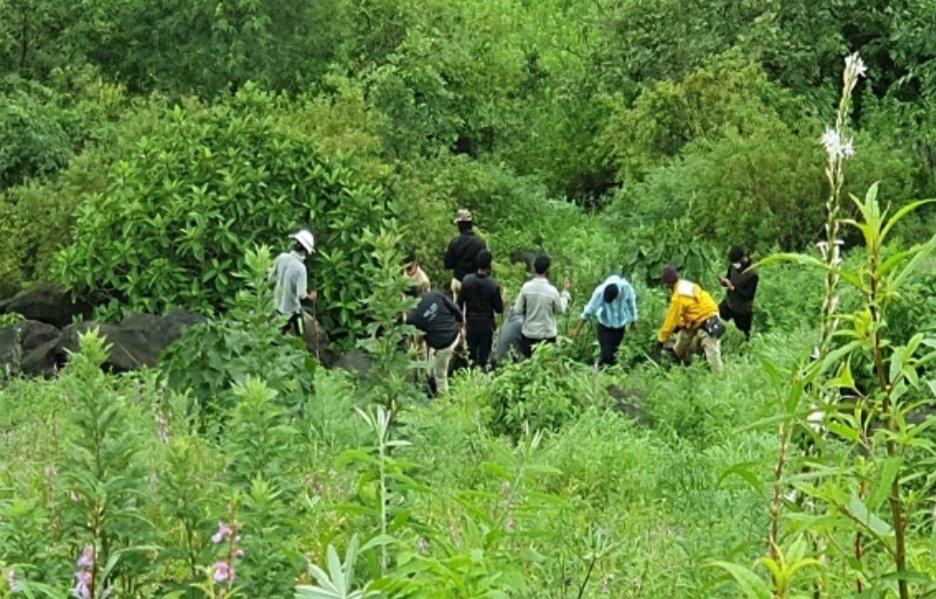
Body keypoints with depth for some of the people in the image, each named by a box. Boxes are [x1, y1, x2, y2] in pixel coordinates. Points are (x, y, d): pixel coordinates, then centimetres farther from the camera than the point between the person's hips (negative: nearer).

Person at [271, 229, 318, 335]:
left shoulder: (282, 257, -12)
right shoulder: (300, 268, -29)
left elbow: (271, 277, 1)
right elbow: (301, 294, -28)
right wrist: (310, 297, -6)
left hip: (278, 305, 6)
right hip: (292, 309, -6)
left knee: (282, 334, 25)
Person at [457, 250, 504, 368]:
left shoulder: (467, 281, -13)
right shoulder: (493, 285, -20)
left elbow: (460, 303, -3)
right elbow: (499, 309, -11)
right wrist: (502, 300, 11)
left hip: (470, 324, 3)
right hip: (486, 325, -3)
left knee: (471, 355, 18)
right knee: (484, 354, 9)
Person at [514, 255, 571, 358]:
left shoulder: (526, 287, -11)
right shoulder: (552, 290, -16)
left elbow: (518, 310, -5)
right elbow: (561, 310, 1)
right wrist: (565, 291, 11)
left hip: (528, 334, 2)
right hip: (547, 335, -2)